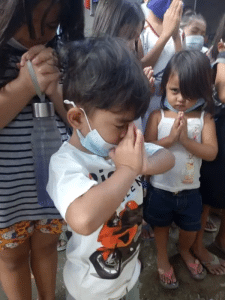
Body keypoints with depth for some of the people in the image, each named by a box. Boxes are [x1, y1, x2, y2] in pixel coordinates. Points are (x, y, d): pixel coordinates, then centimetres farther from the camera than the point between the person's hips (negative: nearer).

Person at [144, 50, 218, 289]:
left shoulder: (204, 118, -9)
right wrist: (170, 138, -29)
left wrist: (185, 139, -29)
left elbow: (211, 153, -17)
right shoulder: (158, 116, -12)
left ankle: (185, 251, 57)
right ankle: (162, 258, 50)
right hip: (160, 188, -1)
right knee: (161, 225, 21)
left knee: (191, 228, 23)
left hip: (190, 189, 2)